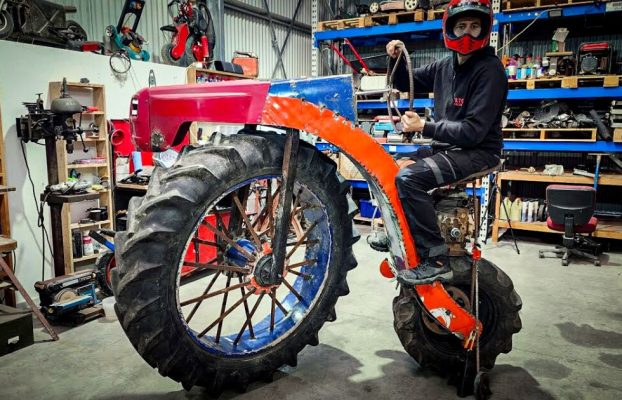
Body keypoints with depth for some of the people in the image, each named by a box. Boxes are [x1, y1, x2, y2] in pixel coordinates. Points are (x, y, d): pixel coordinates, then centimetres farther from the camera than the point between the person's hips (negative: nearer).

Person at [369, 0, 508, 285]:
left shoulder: (490, 70, -15)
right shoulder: (445, 66, 9)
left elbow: (473, 131, -23)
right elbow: (405, 83, 21)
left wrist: (424, 127, -21)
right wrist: (395, 59, 2)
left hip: (478, 152, -9)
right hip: (446, 146, 9)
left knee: (408, 177, -30)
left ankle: (436, 260, -24)